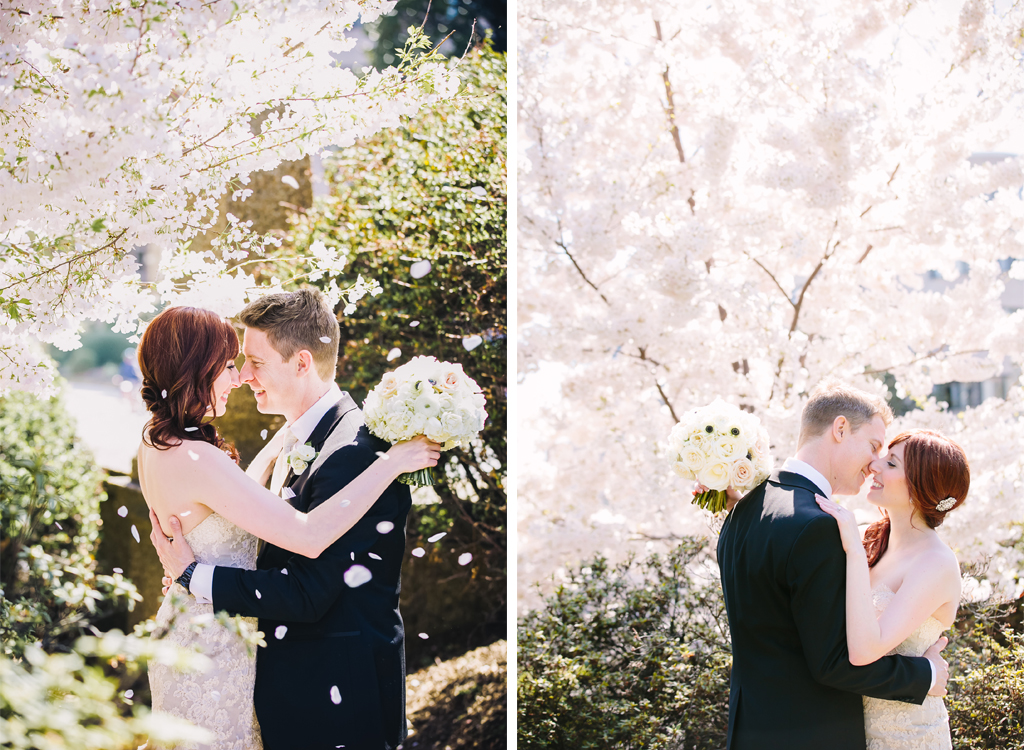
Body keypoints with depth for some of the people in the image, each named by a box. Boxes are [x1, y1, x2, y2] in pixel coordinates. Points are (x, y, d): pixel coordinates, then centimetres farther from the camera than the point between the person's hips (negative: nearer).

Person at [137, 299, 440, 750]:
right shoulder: (196, 460, -31)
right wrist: (391, 462, -29)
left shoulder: (156, 446, 0)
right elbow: (309, 536, -35)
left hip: (184, 625, 10)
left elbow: (237, 499, 16)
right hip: (214, 652, -10)